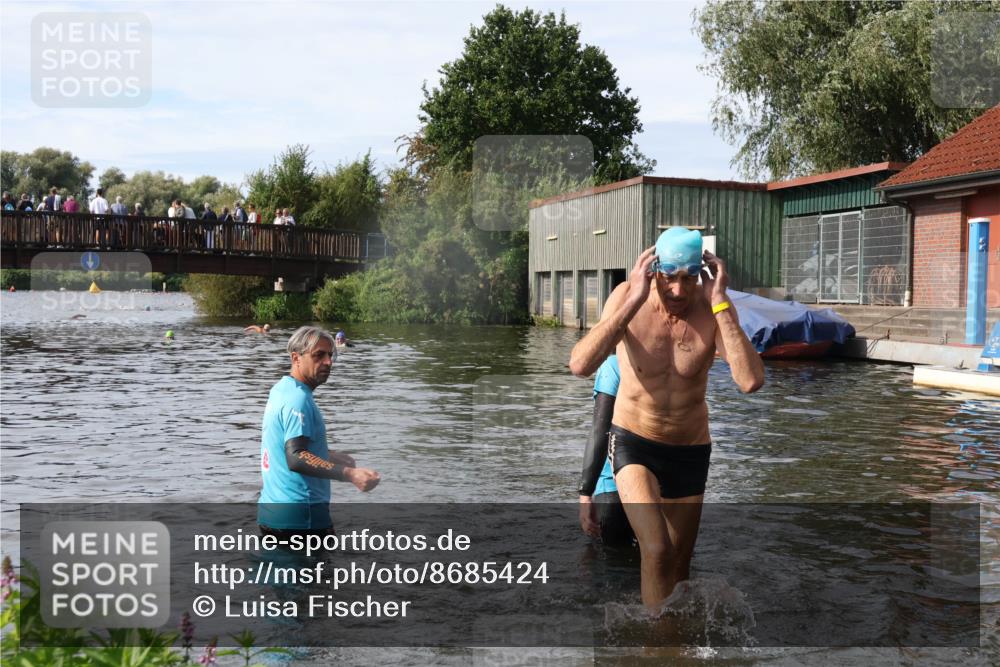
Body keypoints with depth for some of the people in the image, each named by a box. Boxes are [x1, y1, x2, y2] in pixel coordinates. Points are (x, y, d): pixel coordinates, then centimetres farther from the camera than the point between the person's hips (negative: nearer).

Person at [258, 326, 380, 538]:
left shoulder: (281, 390, 13)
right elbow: (296, 459, -29)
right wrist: (350, 474, -38)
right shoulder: (298, 399, -18)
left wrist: (331, 456, 34)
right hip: (298, 514, -10)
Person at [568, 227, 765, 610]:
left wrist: (721, 303, -30)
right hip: (633, 443, -2)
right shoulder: (627, 298, -16)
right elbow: (580, 365, -31)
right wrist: (634, 300, -33)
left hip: (691, 452, 2)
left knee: (678, 565, 15)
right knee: (657, 551, -23)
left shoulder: (712, 310, -15)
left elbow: (751, 381, -30)